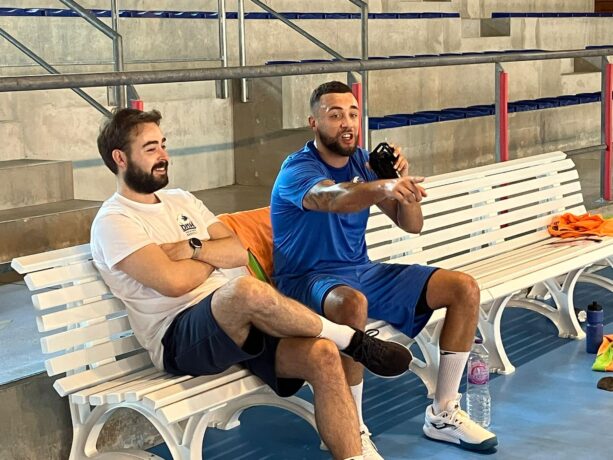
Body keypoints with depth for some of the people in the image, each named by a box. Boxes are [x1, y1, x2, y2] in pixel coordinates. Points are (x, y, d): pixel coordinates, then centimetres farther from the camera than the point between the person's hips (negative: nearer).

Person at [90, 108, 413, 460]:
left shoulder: (182, 200, 20)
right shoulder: (114, 220, -4)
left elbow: (239, 253, 12)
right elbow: (173, 281, -18)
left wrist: (193, 249, -6)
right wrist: (212, 259, 2)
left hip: (236, 320, 7)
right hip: (180, 338, -7)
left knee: (322, 355, -20)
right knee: (247, 290, -37)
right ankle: (351, 339, -13)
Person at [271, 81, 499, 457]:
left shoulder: (362, 161, 5)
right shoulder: (298, 170, -15)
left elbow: (412, 225, 2)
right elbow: (333, 198, -40)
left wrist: (403, 181, -18)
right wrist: (383, 187, -59)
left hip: (363, 271, 7)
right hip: (309, 279, -7)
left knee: (465, 289, -4)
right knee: (352, 303, -42)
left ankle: (443, 414, 2)